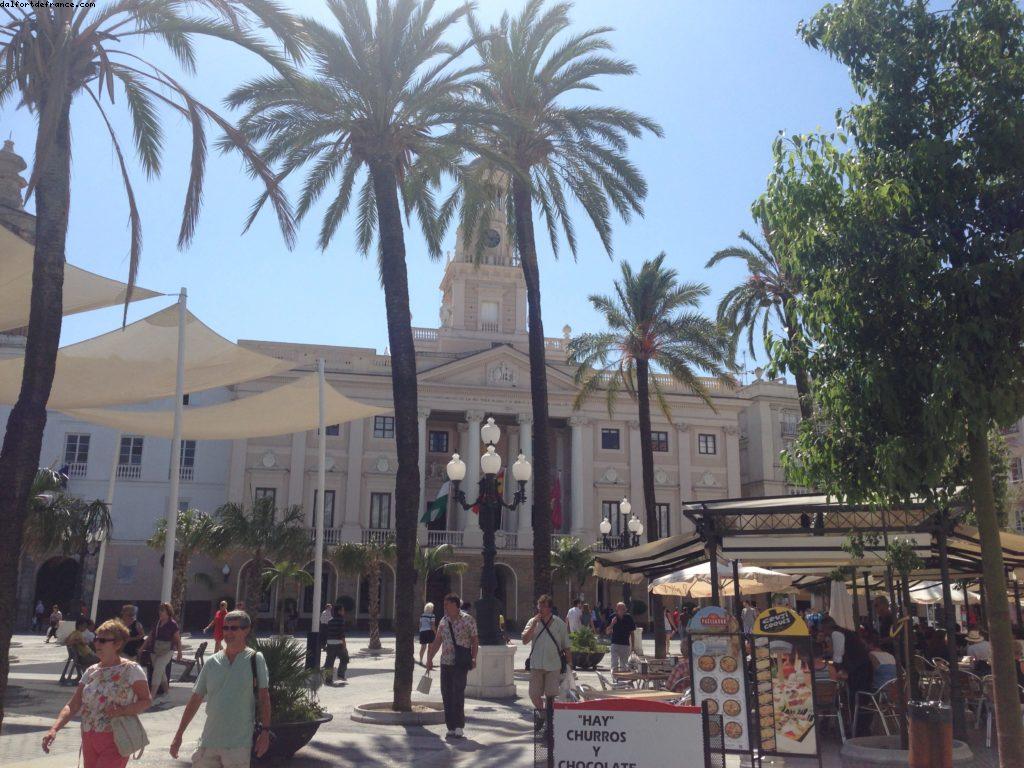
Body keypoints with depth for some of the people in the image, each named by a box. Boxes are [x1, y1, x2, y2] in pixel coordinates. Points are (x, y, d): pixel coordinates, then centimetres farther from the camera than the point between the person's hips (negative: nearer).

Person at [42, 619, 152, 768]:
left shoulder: (131, 670, -8)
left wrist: (123, 711, -21)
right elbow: (73, 705, 5)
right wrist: (54, 729, -9)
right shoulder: (91, 672, 7)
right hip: (89, 739, 6)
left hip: (115, 741, -6)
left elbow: (146, 700, -7)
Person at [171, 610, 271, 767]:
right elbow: (195, 700, 9)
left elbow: (264, 697, -4)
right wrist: (179, 735, 8)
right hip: (209, 741, 4)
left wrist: (265, 731, -11)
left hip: (238, 744, -3)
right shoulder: (212, 662, 5)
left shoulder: (255, 659, -5)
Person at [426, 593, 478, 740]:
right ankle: (451, 727, 13)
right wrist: (429, 658, 13)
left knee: (458, 693, -10)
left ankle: (459, 726, 0)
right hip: (445, 662, 5)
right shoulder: (443, 621, 10)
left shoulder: (467, 620, -4)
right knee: (446, 694, 5)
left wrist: (473, 658, -10)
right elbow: (437, 641, 15)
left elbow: (474, 640, -2)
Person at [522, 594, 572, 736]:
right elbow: (525, 640, -9)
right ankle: (541, 712, 28)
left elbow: (566, 647, 6)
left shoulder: (560, 624, 1)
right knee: (534, 694, 1)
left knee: (551, 695, 2)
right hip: (536, 665, 1)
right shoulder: (533, 622, 3)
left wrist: (569, 664, 3)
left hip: (553, 665, -1)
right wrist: (534, 624, -16)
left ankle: (549, 720, 20)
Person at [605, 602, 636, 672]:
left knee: (624, 665, 8)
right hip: (615, 644, -1)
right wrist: (612, 624, -19)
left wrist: (632, 646, 7)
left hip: (625, 644, 1)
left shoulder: (629, 618, -1)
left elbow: (631, 633, 8)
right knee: (614, 664, -10)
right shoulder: (612, 617, -3)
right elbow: (607, 632, -2)